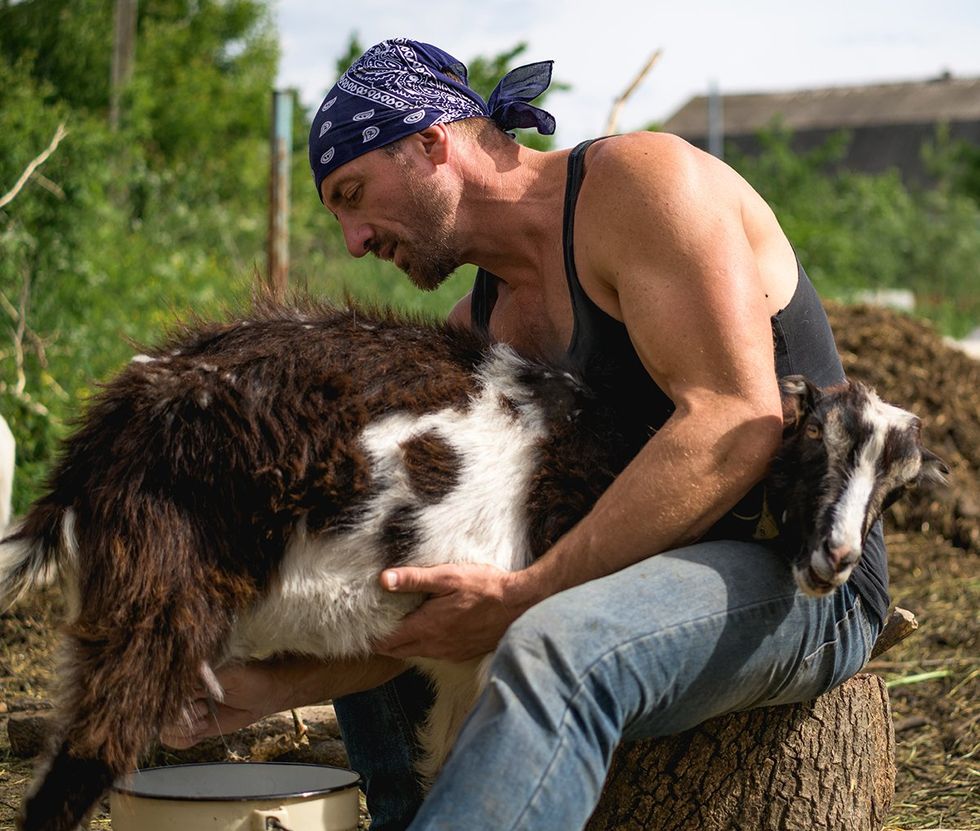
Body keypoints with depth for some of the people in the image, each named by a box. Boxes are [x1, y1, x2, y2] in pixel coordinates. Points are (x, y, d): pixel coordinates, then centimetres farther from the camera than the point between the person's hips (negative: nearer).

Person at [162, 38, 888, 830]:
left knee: (552, 648, -38)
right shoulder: (476, 330, 11)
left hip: (797, 579, -9)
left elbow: (736, 423, -24)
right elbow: (438, 592, 6)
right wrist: (270, 689, -9)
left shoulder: (639, 180, -12)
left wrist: (522, 595, -26)